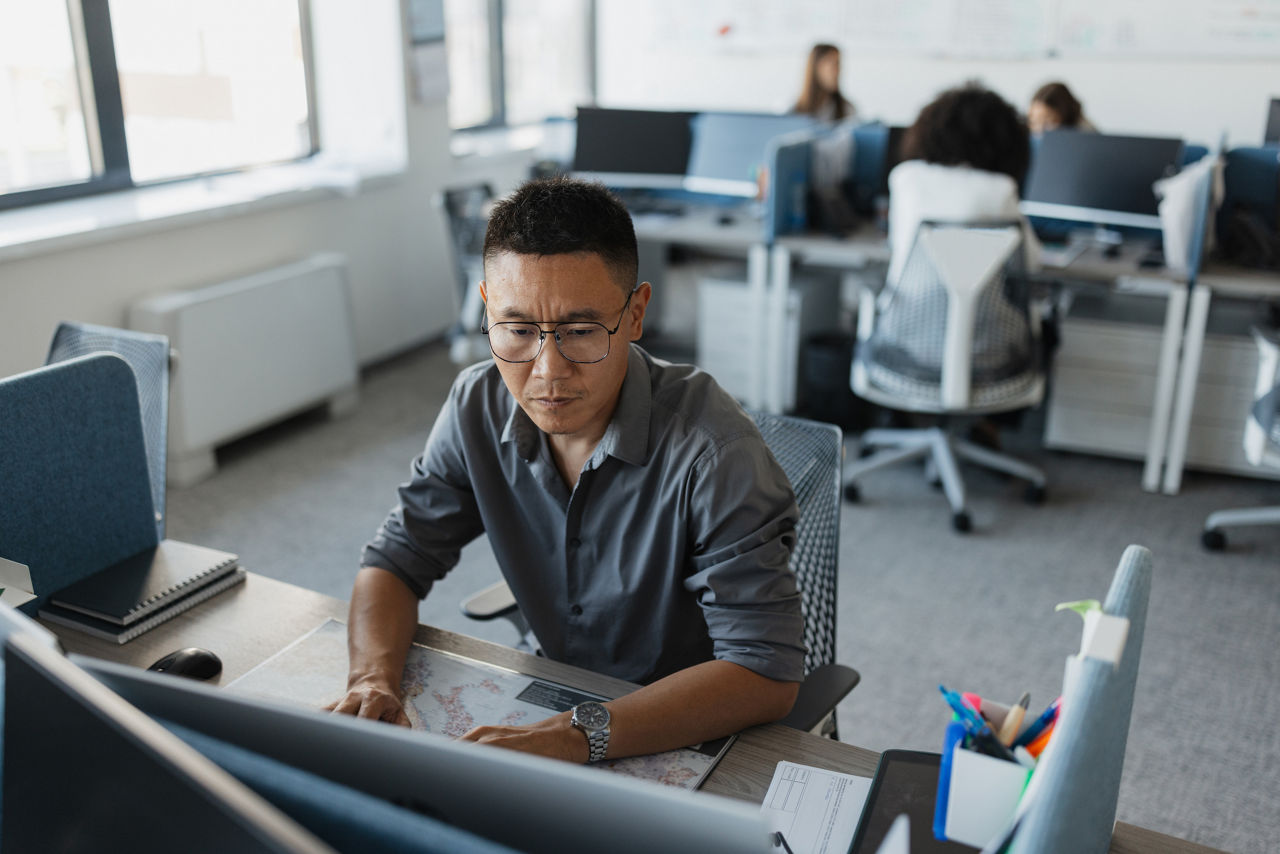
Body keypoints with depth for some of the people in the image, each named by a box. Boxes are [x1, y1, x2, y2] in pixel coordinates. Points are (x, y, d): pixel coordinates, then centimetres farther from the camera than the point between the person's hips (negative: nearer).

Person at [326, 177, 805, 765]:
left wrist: (575, 736, -39)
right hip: (556, 705, 4)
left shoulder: (712, 450, -27)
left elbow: (767, 672, -29)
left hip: (705, 737, -4)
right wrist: (373, 678, -21)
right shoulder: (478, 408, -9)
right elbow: (397, 560, 0)